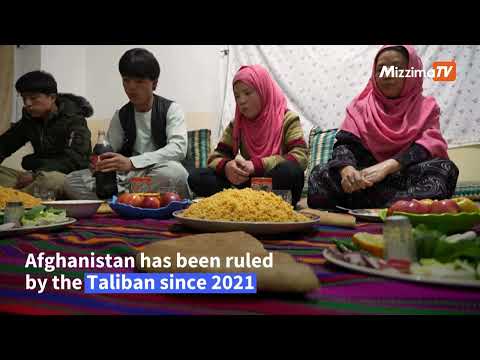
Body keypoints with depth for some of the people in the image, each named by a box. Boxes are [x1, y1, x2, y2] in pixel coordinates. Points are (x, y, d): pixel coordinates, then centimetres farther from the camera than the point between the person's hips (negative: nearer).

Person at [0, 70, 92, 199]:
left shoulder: (73, 120, -8)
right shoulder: (29, 119, 12)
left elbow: (74, 160, -19)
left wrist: (36, 174, -28)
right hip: (38, 175, 7)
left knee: (51, 179, -39)